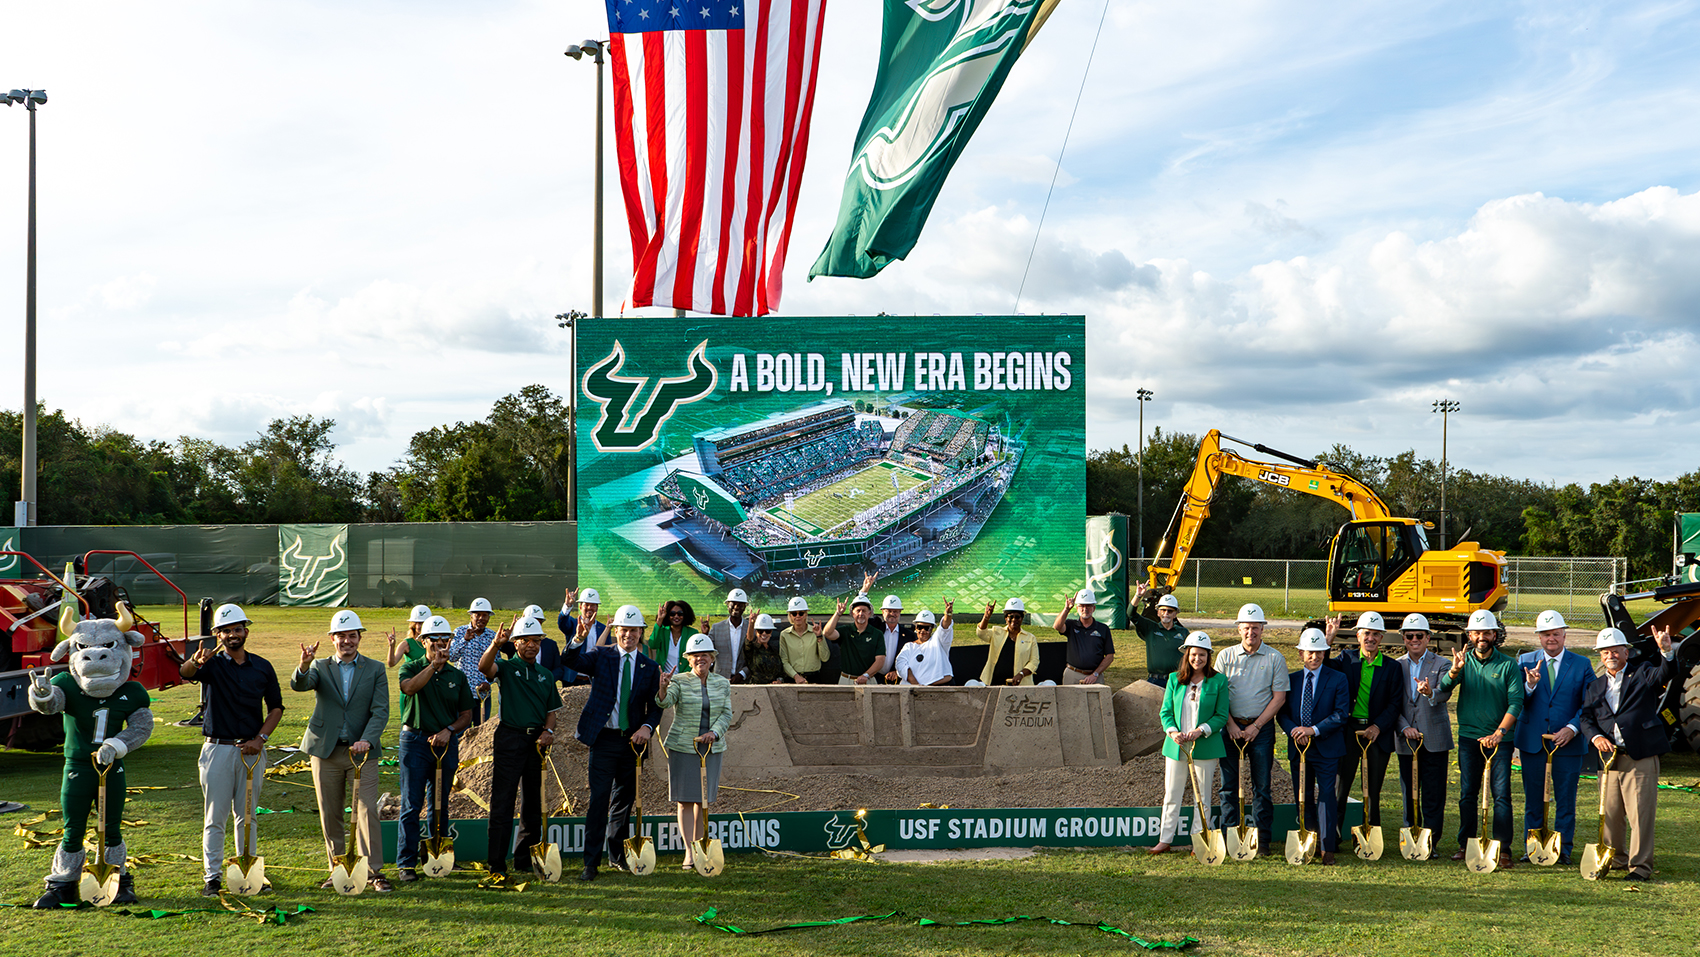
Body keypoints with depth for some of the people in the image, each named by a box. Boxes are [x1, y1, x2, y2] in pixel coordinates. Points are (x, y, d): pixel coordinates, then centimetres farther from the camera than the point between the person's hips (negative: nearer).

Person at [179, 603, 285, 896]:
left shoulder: (262, 667, 7)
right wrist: (195, 661, -50)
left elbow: (276, 707, 12)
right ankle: (212, 876, 8)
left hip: (252, 750, 2)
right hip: (217, 748, -2)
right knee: (214, 817, 1)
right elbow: (185, 674, -26)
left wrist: (261, 738, -3)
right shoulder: (211, 664, -2)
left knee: (247, 815, 10)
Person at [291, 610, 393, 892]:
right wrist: (304, 666, -35)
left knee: (367, 811, -9)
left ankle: (375, 871, -4)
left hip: (362, 751, -2)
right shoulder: (320, 667, 8)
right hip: (326, 751, 2)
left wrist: (367, 740, -20)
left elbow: (381, 711, -4)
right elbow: (298, 685, -13)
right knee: (330, 815, 7)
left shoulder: (375, 670, 5)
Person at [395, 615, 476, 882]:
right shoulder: (411, 667, 2)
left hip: (447, 743, 4)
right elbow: (409, 687, -22)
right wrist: (434, 664, -21)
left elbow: (466, 716, 11)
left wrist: (448, 730, -6)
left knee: (440, 806, 10)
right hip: (415, 741, -3)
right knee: (412, 805, -6)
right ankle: (406, 863, -2)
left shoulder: (457, 675, 11)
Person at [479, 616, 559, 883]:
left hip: (537, 740, 5)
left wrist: (548, 731, -2)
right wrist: (496, 644, -40)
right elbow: (484, 667, -22)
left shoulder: (546, 675, 15)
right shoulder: (506, 667, 0)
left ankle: (526, 858, 21)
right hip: (509, 738, -5)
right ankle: (496, 864, -5)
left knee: (533, 803, 11)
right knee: (502, 803, -7)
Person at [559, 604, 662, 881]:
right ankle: (591, 861, -4)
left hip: (633, 740, 3)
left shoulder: (650, 667, 9)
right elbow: (570, 661, -14)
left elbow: (655, 707, 9)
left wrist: (647, 727, -11)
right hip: (604, 739, -3)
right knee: (599, 799, -8)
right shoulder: (600, 656, 3)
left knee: (624, 801, 12)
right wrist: (580, 638, -32)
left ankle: (616, 855, 28)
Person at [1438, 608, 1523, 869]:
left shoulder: (1508, 665, 0)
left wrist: (1499, 733, -18)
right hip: (1469, 737, 2)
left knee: (1501, 794, -6)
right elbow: (1444, 687, -10)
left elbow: (1516, 703, -6)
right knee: (1467, 794, 6)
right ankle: (1465, 845, 15)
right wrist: (1454, 671, -33)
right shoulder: (1464, 661, 6)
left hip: (1500, 739, -2)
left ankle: (1503, 849, -3)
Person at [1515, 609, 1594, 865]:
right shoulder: (1525, 661, 7)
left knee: (1566, 800, 3)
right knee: (1533, 799, 6)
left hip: (1568, 742, -1)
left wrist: (1572, 728, -12)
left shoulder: (1582, 665, 5)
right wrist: (1530, 685, -20)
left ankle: (1563, 849, 12)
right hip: (1532, 742, 1)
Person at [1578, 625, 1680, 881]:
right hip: (1609, 757, 5)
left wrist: (1666, 651, -35)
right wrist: (1595, 737, -9)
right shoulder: (1596, 687, 18)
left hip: (1640, 757, -5)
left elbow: (1669, 673, -14)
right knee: (1610, 814, 10)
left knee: (1641, 814, -6)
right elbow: (1586, 716, 11)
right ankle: (1616, 859, 26)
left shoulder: (1643, 673, 5)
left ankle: (1640, 866, 0)